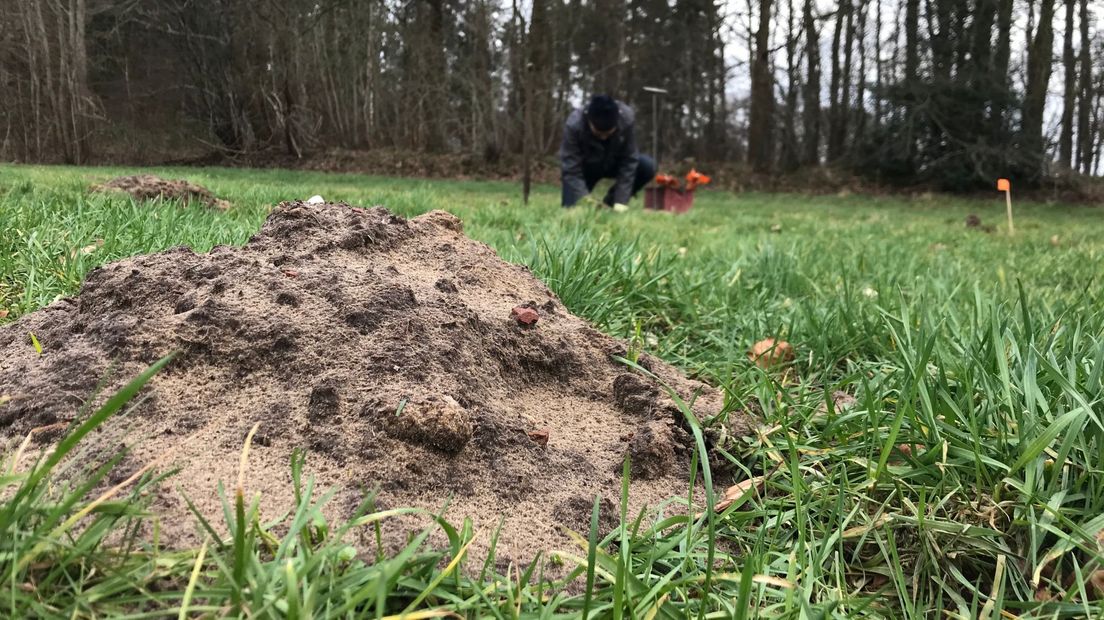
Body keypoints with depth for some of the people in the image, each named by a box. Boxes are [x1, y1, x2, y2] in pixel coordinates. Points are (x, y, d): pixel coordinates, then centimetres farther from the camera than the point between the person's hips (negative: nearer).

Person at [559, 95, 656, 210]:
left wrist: (620, 201, -29)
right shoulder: (574, 125, -34)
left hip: (613, 164, 2)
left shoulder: (626, 118, -30)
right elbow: (571, 170, -31)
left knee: (648, 166, -24)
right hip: (586, 168, -2)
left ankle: (609, 202, -4)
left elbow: (629, 161, -24)